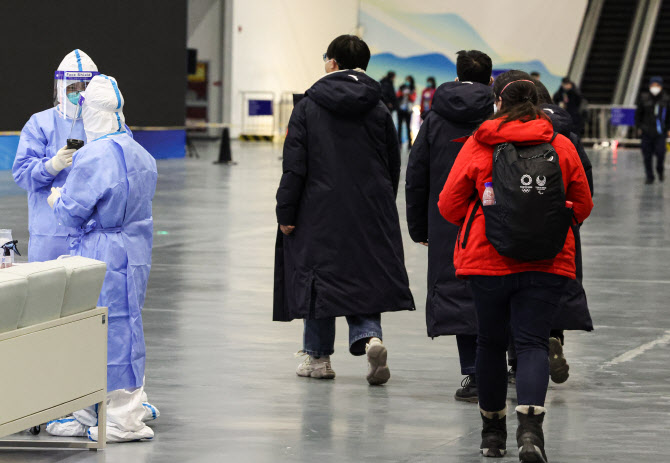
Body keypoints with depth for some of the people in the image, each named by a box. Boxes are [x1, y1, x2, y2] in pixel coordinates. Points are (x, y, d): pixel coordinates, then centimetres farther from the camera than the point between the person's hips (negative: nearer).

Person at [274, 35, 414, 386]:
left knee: (319, 276, 8)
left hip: (320, 211, -2)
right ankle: (369, 335, -17)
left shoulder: (309, 107, -4)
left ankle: (318, 356, 14)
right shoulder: (379, 110, 4)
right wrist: (383, 207, 21)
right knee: (365, 275, 8)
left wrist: (285, 212, -3)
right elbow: (394, 166, 9)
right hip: (370, 212, 2)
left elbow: (295, 165, -6)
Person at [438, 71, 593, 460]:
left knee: (491, 342, 15)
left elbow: (449, 205, 2)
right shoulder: (562, 147, 1)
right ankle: (531, 426, -23)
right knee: (533, 343, -1)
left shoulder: (478, 146, -4)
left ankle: (493, 431, 26)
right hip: (548, 265, 0)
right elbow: (582, 207, 9)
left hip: (488, 263, 0)